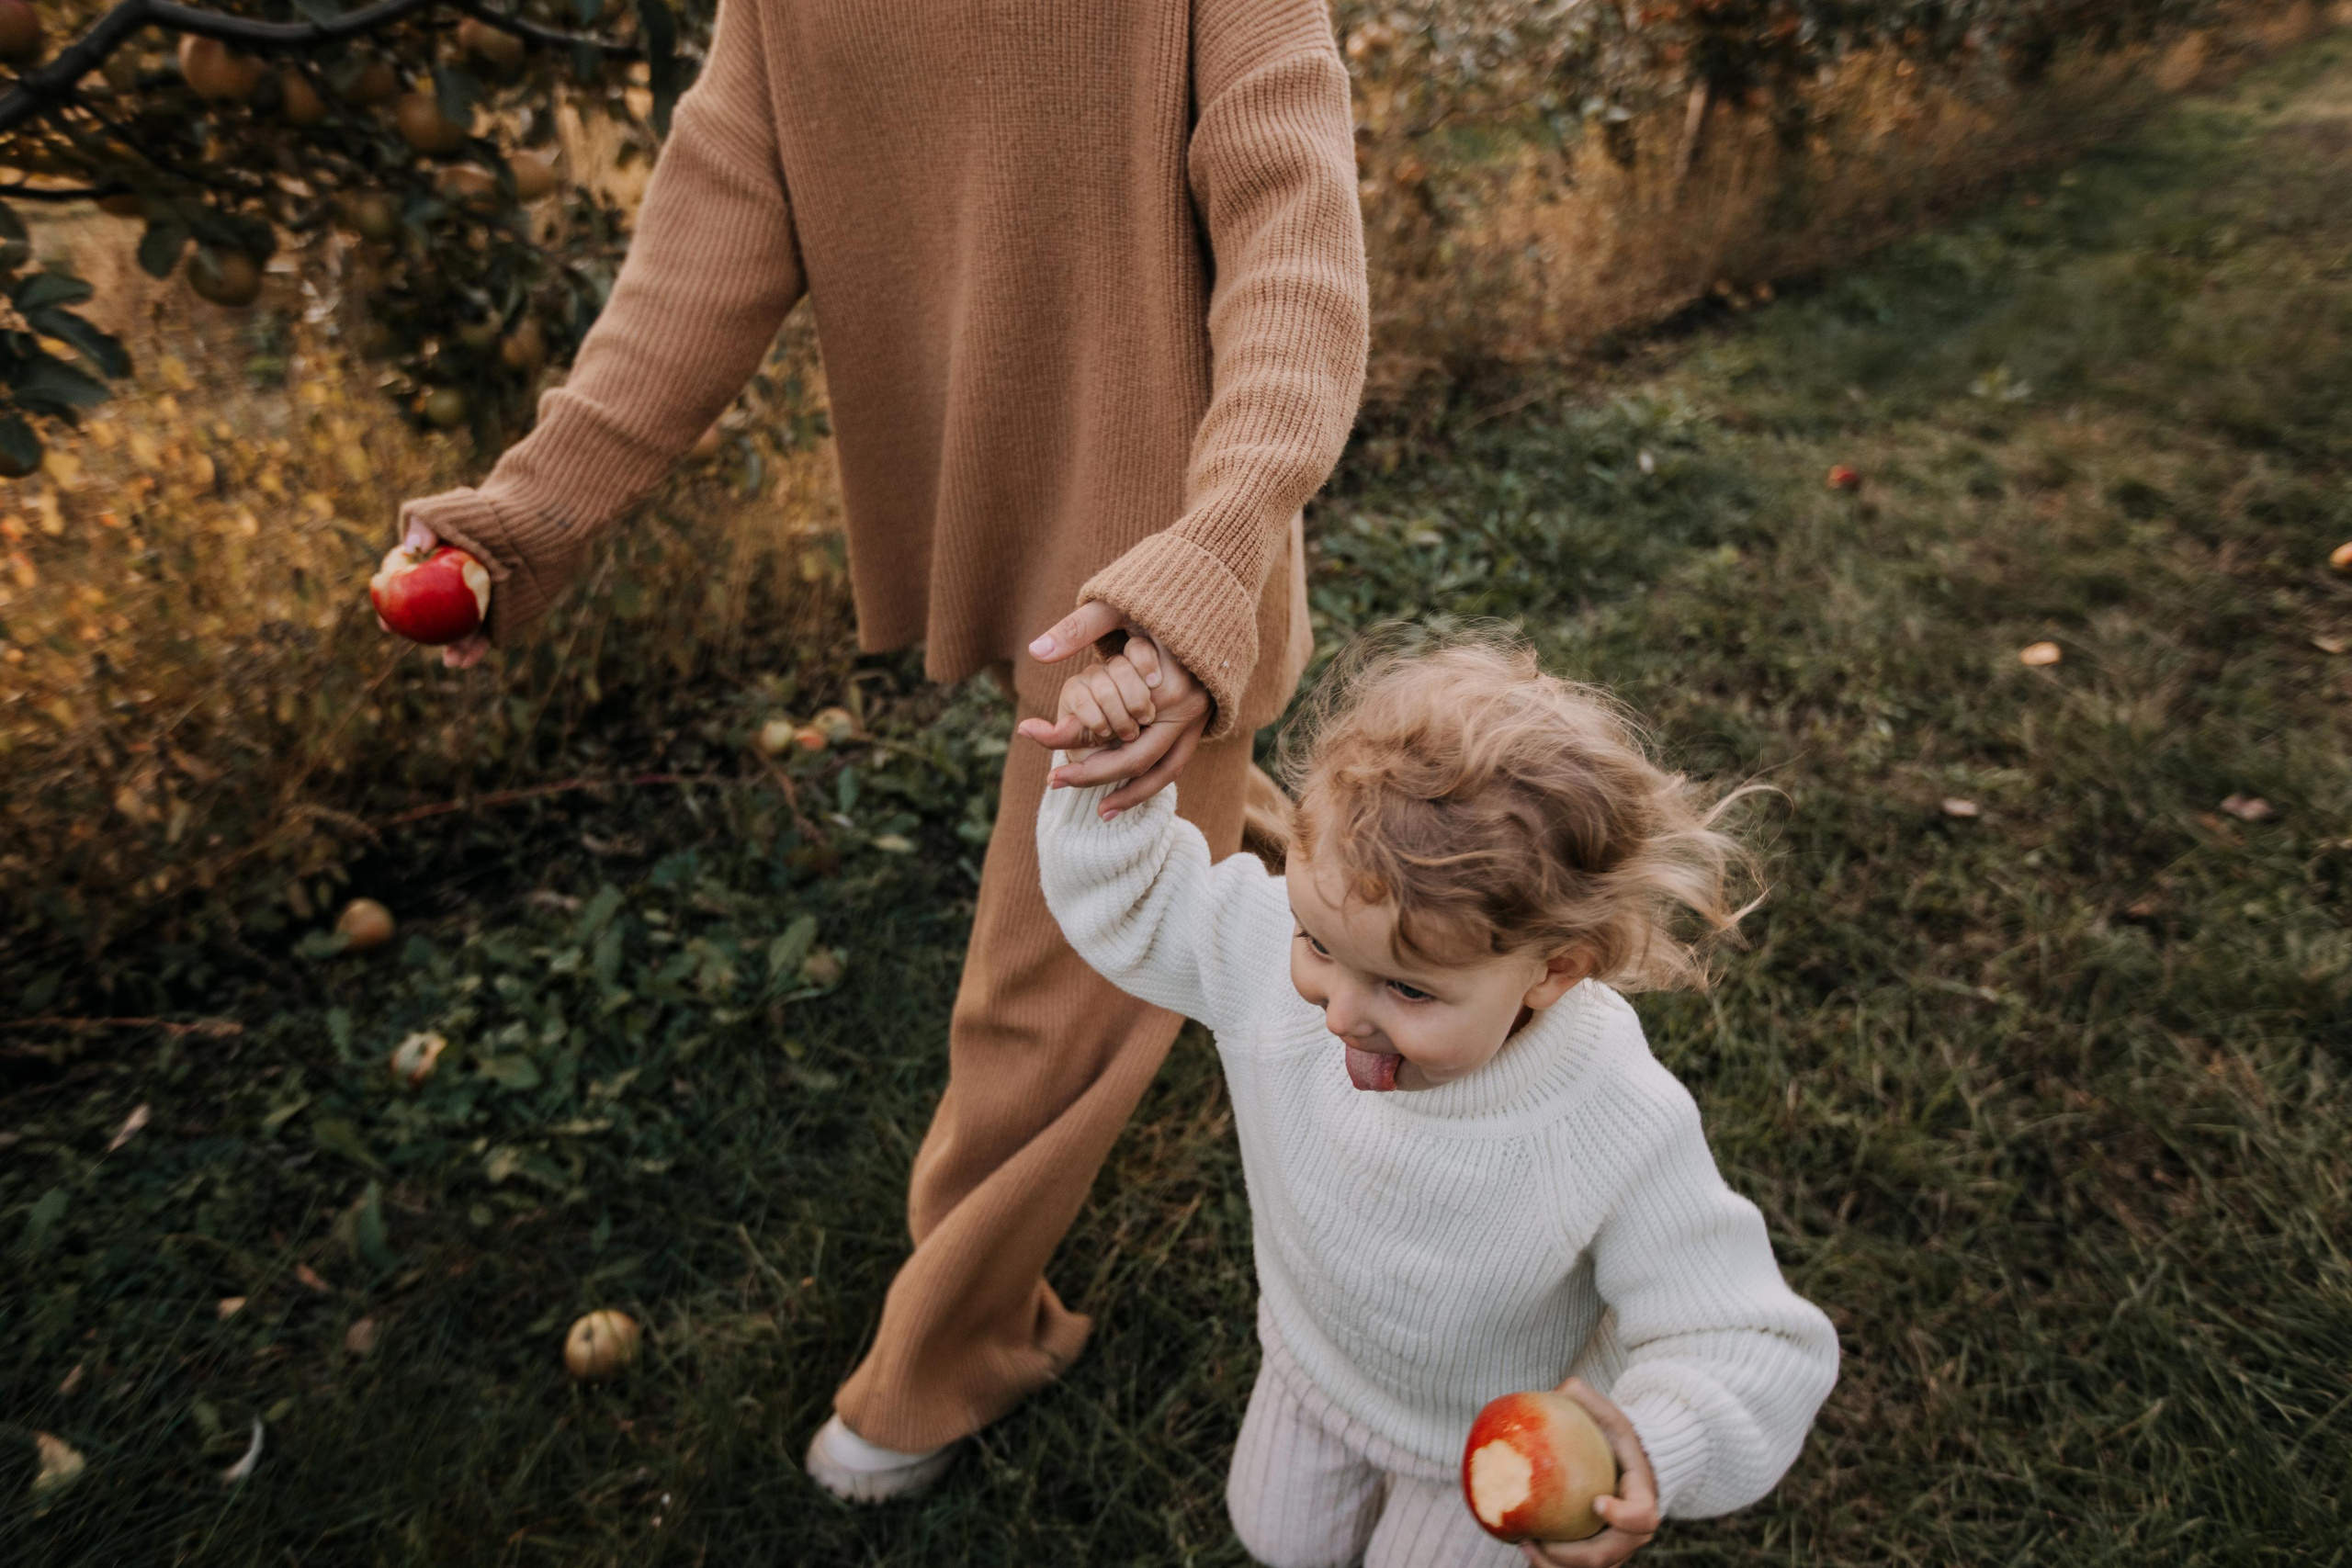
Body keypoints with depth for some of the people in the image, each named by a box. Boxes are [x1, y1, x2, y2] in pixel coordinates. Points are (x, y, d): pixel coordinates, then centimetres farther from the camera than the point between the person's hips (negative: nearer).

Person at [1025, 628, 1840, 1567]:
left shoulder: (1622, 1136, -43)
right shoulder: (1274, 943, -34)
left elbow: (1744, 1343, -32)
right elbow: (1125, 904, -16)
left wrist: (1653, 1453, -51)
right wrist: (1109, 776, -33)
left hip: (1488, 1435, -3)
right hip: (1314, 1350, 4)